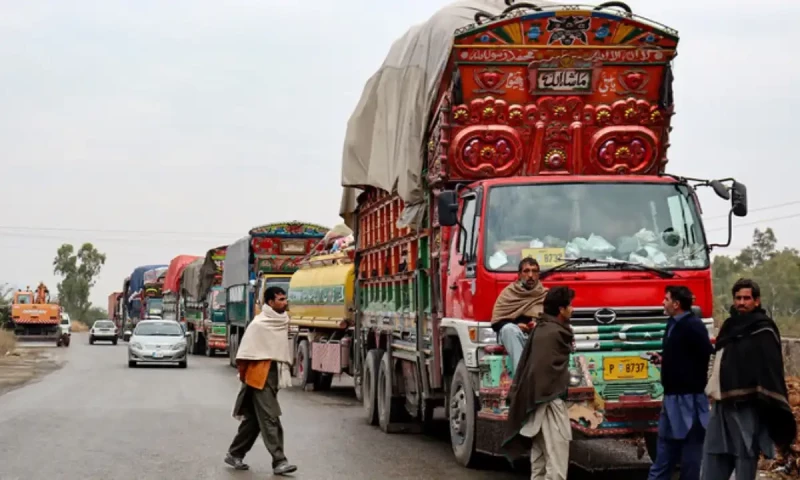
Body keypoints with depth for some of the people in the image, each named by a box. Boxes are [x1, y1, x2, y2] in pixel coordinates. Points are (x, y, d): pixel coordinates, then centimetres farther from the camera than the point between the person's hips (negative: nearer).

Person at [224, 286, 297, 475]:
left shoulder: (283, 321, 11)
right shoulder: (259, 324, -11)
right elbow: (244, 353, -11)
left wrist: (285, 371, 12)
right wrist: (243, 374, -9)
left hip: (275, 375, 8)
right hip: (260, 376, -8)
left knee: (253, 419, 13)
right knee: (270, 419, -10)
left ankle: (235, 454, 23)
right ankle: (279, 461, -11)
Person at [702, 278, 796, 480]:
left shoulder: (763, 331, -6)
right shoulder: (731, 327, 17)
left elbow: (772, 370, -13)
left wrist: (774, 413, -20)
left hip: (747, 409, -8)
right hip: (721, 407, 8)